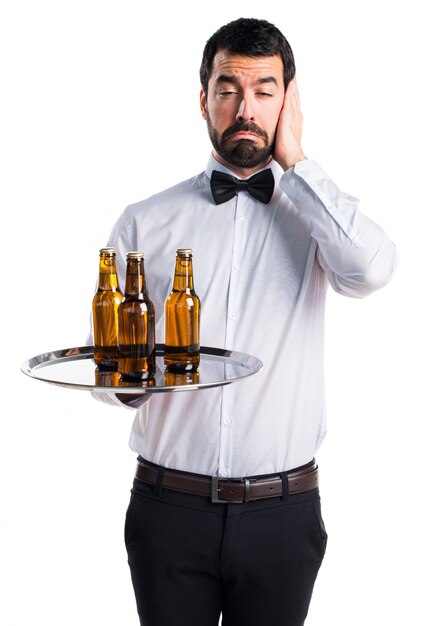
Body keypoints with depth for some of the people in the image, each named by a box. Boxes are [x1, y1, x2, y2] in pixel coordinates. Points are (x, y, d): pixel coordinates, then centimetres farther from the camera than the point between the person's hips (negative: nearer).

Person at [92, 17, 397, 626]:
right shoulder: (145, 222, 2)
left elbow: (369, 269, -21)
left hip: (283, 513, 0)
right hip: (169, 505, 0)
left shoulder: (317, 213, 2)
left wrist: (294, 162, -11)